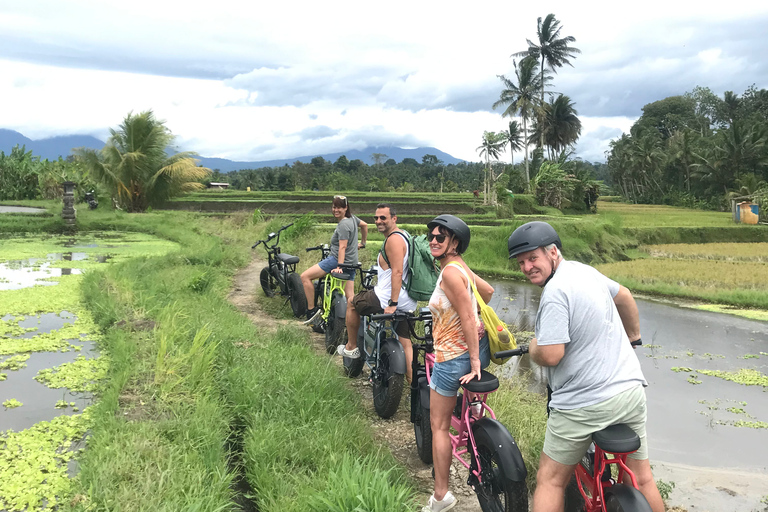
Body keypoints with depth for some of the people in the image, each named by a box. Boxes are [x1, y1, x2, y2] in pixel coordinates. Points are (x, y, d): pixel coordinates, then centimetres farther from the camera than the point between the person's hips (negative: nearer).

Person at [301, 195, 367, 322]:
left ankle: (312, 309, -2)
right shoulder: (352, 218, 11)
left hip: (337, 260, -9)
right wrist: (362, 243, 40)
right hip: (351, 263, 9)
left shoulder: (343, 225, -14)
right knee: (350, 297, 6)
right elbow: (364, 225, 29)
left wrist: (339, 266, -26)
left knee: (305, 277, -5)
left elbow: (342, 247, -21)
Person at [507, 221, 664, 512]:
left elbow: (550, 355, -25)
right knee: (641, 478, 19)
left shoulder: (556, 291, -20)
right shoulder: (584, 270, 6)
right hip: (631, 392, 8)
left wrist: (532, 347, -2)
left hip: (584, 406, -7)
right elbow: (624, 296, 24)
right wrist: (633, 335, 41)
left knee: (550, 480, 9)